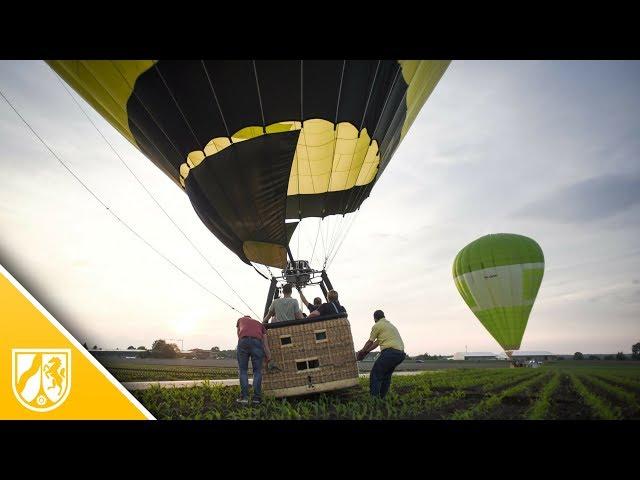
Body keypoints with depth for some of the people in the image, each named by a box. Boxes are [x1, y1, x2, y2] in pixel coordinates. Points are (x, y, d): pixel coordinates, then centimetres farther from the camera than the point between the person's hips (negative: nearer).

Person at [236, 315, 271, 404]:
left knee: (243, 370, 9)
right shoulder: (260, 324, 32)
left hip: (243, 342, -1)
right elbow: (265, 341, 22)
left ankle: (244, 397, 3)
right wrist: (268, 355, 18)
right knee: (257, 371, 9)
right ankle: (256, 397, 4)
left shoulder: (240, 320, 31)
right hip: (257, 342, 1)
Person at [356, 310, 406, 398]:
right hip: (401, 353, 9)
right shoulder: (390, 325, 29)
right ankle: (382, 398, 19)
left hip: (390, 352, -8)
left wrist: (361, 352, 27)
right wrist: (366, 351, 32)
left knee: (375, 375, -2)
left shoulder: (377, 325, 4)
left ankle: (374, 398, -9)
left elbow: (370, 342, 12)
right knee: (386, 375, 19)